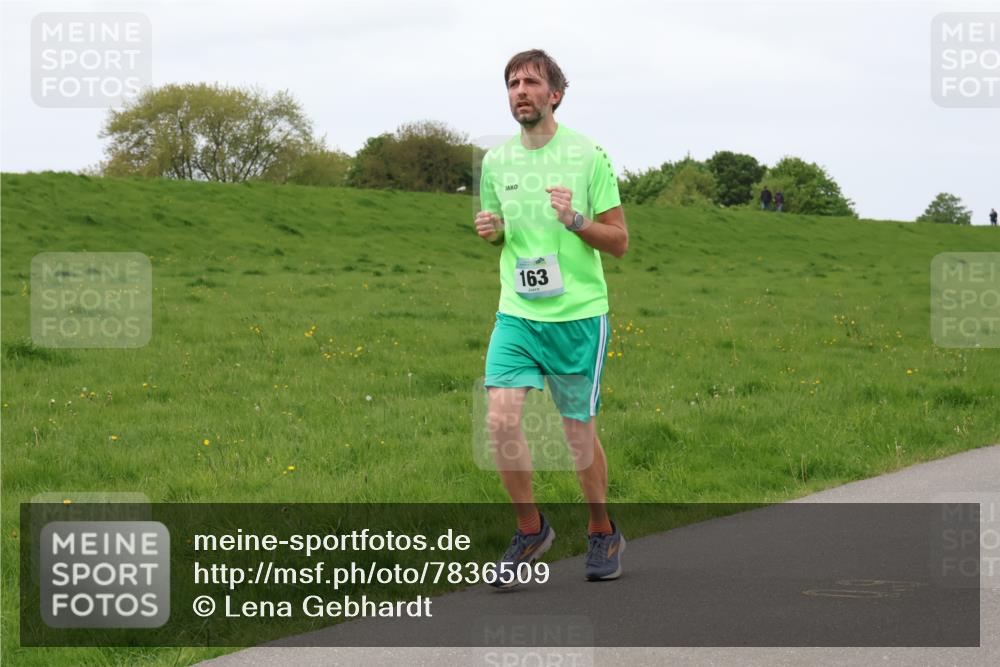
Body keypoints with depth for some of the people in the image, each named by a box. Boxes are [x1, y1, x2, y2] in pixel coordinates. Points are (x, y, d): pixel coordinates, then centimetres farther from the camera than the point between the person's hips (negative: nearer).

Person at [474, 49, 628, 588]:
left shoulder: (587, 156, -5)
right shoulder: (495, 161, 7)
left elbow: (619, 242, -2)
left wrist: (574, 220, -20)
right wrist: (490, 230, -2)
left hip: (579, 315, -3)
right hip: (517, 315, 3)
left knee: (579, 431, 5)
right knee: (501, 419, -13)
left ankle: (603, 533, 27)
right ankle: (530, 529, 6)